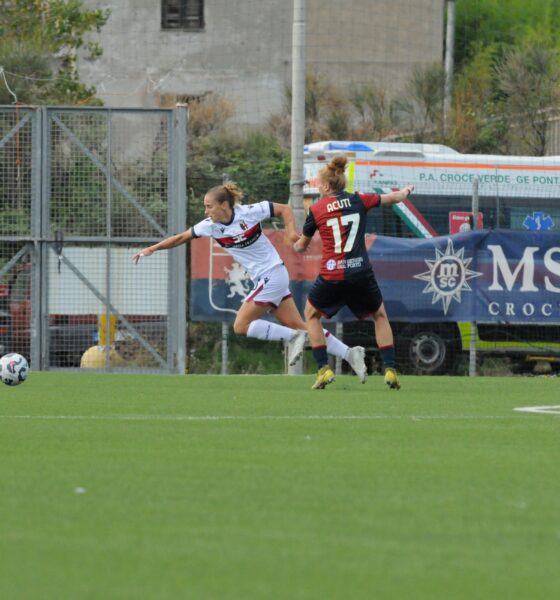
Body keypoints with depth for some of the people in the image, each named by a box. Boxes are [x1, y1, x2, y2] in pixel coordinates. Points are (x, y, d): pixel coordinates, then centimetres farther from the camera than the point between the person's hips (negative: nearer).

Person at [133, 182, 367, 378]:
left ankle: (293, 338, -5)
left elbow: (284, 209, -5)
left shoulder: (249, 212, -16)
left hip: (273, 275, -7)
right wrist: (152, 249, 1)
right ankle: (349, 354, 6)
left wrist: (291, 230, -19)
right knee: (299, 326, 5)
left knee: (241, 326, -11)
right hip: (263, 280, 7)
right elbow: (181, 238, 6)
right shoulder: (210, 226, 0)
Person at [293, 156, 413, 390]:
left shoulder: (316, 210, 0)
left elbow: (301, 246, 13)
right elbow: (392, 198, 22)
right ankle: (390, 369, 10)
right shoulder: (359, 201, 4)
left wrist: (295, 245, 38)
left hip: (332, 275, -2)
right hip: (361, 273, 2)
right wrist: (405, 191, 45)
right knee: (380, 316, 24)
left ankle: (324, 369, 10)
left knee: (311, 314, 23)